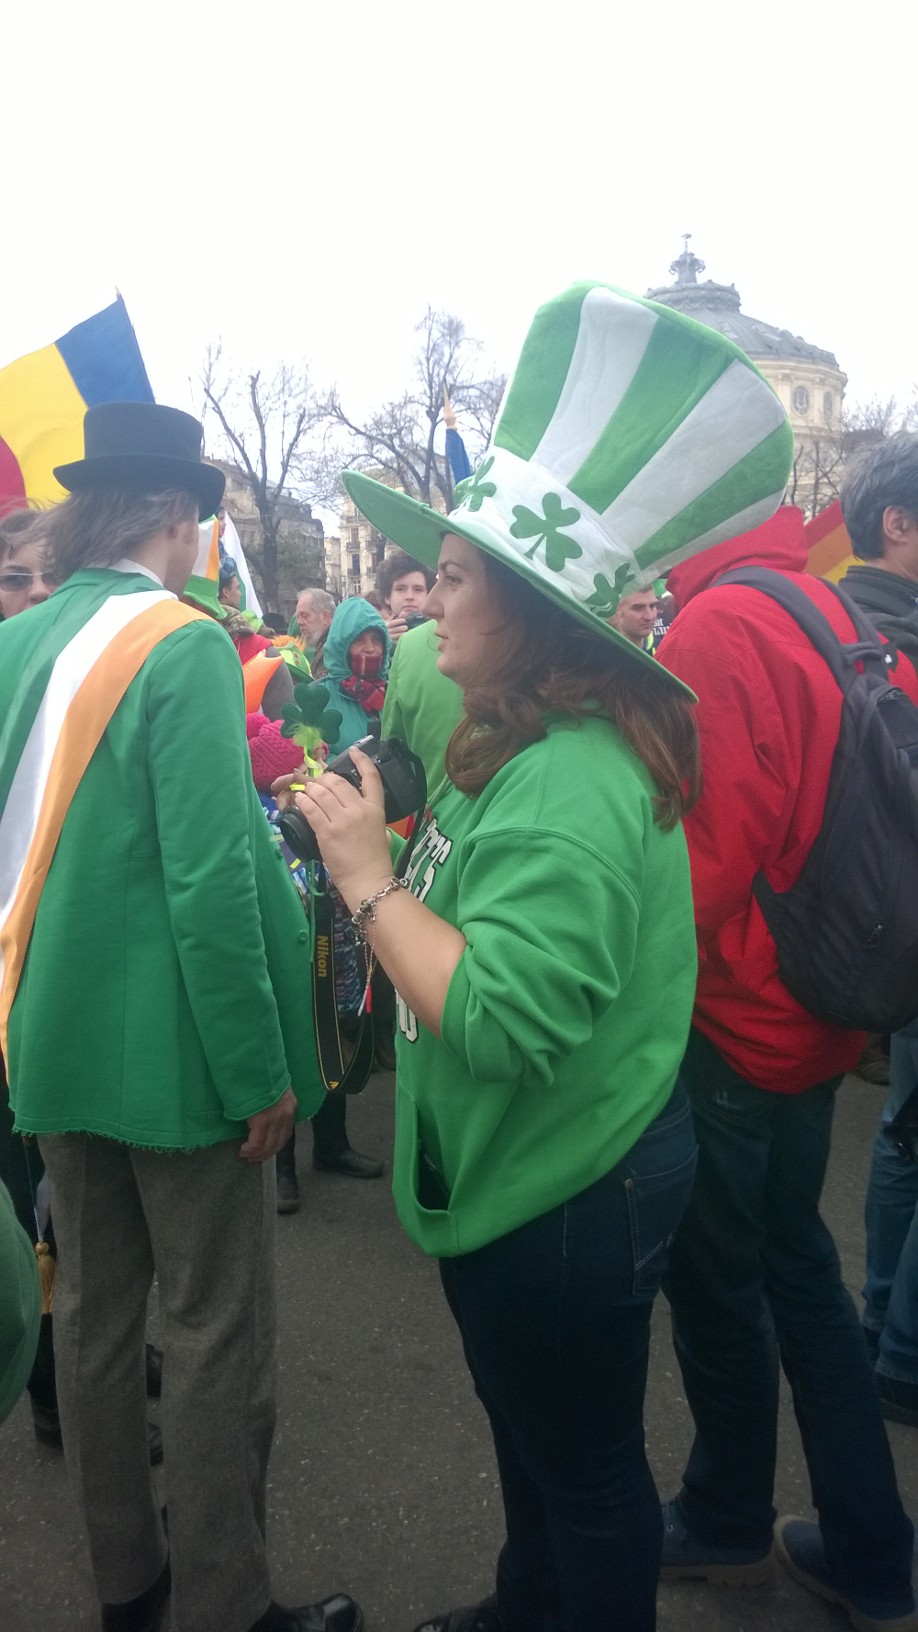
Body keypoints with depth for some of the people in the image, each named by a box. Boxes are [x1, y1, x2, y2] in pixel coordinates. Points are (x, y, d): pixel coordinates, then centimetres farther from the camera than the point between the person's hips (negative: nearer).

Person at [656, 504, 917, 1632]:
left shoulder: (720, 627, -21)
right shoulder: (822, 609, 4)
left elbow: (709, 852, -23)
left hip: (729, 1022, -8)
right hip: (810, 1018, 8)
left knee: (715, 1283, 12)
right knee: (794, 1264, 19)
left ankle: (728, 1521, 36)